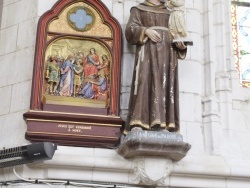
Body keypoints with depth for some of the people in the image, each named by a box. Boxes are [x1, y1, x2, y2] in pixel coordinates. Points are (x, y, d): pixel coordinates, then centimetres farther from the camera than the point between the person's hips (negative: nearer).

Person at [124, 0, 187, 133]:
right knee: (145, 81, -20)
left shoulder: (169, 13, 27)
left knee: (166, 84, -10)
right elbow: (130, 29, 3)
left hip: (167, 51, 4)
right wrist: (145, 31, -15)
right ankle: (137, 123, -27)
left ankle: (163, 124, -17)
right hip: (147, 50, -3)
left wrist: (181, 44, 0)